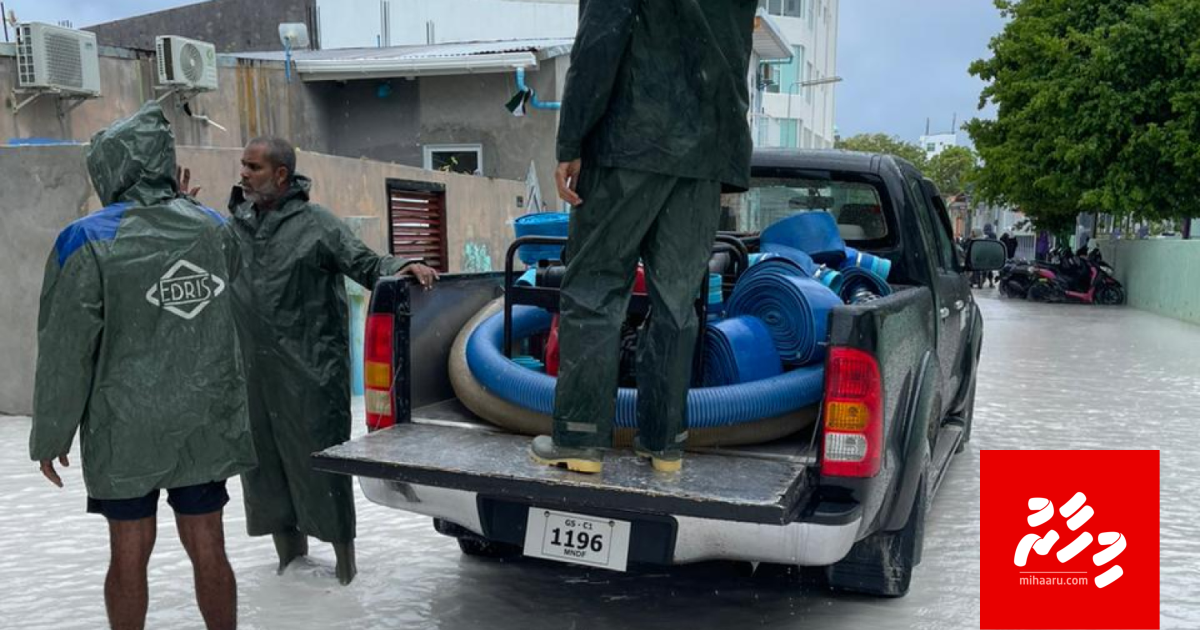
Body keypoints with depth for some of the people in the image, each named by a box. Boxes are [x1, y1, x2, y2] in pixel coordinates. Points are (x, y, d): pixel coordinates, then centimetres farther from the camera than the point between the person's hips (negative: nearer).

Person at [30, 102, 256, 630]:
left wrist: (50, 437, 0)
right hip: (207, 427, 3)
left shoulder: (88, 242, -11)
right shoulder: (215, 229, 0)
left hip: (125, 431, -3)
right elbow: (235, 325, 12)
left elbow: (65, 349, -8)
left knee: (129, 555, 10)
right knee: (207, 549, 10)